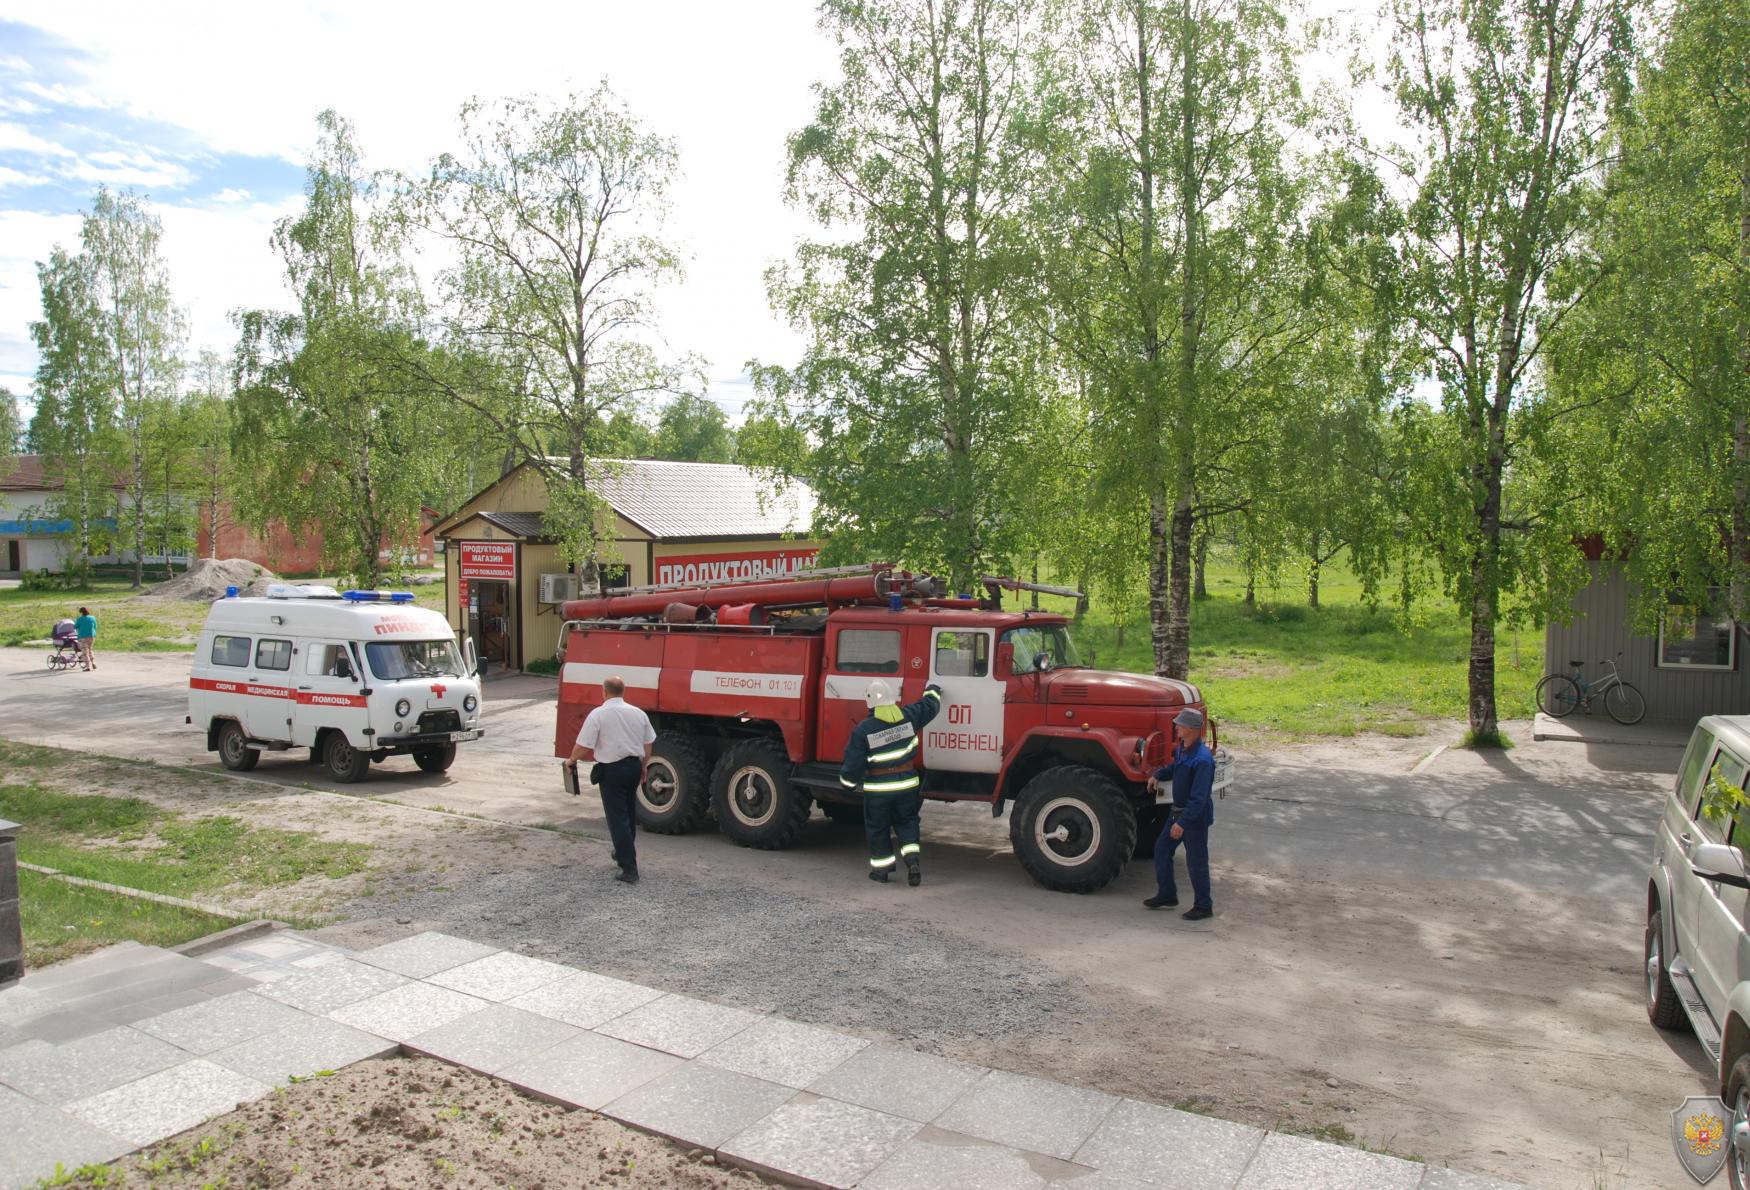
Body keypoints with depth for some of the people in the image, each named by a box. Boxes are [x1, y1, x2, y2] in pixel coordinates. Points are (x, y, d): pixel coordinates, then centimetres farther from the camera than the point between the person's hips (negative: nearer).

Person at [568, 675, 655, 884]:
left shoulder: (598, 714, -12)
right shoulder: (638, 713, 5)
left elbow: (583, 747, -13)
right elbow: (648, 745, 10)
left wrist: (571, 760, 6)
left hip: (611, 770, -6)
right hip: (634, 766, 6)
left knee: (617, 818, -3)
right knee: (629, 812, 23)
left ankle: (629, 868, -8)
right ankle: (624, 854, 40)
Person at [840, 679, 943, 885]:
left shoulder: (863, 730, -15)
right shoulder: (908, 716, -6)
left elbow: (853, 763, -9)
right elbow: (930, 705, 12)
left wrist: (847, 782, 9)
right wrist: (932, 689, 32)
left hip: (878, 788, -3)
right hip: (907, 783, 3)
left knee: (877, 828, 14)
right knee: (906, 822, 19)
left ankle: (881, 868, 20)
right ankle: (912, 860, 2)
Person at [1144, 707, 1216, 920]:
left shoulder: (1202, 759, -27)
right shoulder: (1181, 749, 2)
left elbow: (1199, 797, -28)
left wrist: (1183, 822, -30)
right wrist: (1158, 775, 6)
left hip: (1196, 817, -10)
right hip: (1178, 810, 10)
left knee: (1196, 862, 2)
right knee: (1162, 848, 15)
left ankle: (1203, 906, 17)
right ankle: (1167, 895, 29)